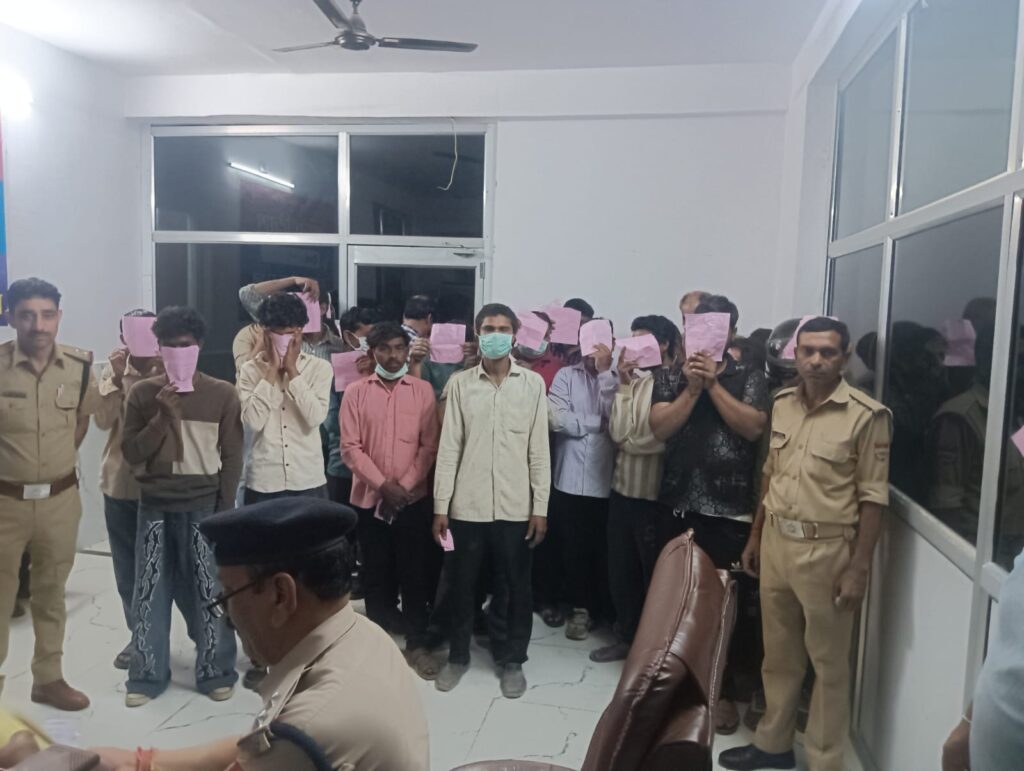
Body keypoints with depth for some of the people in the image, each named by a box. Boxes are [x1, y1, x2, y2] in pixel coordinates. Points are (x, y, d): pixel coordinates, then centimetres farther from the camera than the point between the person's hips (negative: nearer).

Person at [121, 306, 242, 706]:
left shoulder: (222, 394, -2)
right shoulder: (143, 393, 3)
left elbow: (231, 457, -1)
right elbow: (131, 453, 0)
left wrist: (225, 511, -4)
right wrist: (163, 415, -14)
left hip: (203, 506, -2)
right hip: (154, 507, 2)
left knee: (209, 591, 4)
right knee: (151, 592, 9)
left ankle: (216, 672, 18)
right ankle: (147, 674, 24)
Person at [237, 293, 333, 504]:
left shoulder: (320, 368, -1)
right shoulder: (250, 369, 0)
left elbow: (315, 417, -15)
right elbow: (253, 421, -14)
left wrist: (292, 369, -13)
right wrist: (272, 369, -12)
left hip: (309, 481, 0)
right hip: (263, 483, 0)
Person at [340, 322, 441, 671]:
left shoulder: (423, 390, 1)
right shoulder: (356, 392, 1)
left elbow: (430, 445, -3)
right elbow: (350, 447, -4)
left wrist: (404, 486, -11)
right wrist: (383, 485, -13)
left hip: (414, 499, -1)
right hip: (369, 499, 1)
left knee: (415, 574, 3)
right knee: (376, 575, 11)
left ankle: (416, 643, 16)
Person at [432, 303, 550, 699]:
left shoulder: (533, 383, 0)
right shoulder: (460, 383, 0)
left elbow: (539, 449, 0)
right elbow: (449, 447, 0)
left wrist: (540, 507, -3)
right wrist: (440, 505, -2)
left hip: (516, 506, 0)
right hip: (467, 504, 0)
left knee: (514, 587, 11)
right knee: (462, 584, 12)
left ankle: (511, 659, 29)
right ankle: (458, 655, 32)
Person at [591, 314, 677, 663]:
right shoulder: (636, 382, 7)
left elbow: (656, 439, -20)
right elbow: (617, 431, -3)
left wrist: (628, 438, -4)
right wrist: (624, 385, -6)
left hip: (654, 496, -6)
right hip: (622, 490, 7)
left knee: (653, 574, 11)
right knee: (620, 570, 17)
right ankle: (626, 637, 36)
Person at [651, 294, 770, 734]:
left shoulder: (750, 378, 2)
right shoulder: (671, 377, 5)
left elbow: (753, 427, -13)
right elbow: (659, 429, -8)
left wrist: (714, 384, -14)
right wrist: (692, 388, -15)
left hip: (731, 510, -2)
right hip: (680, 505, 2)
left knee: (728, 602, 5)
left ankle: (726, 692, 20)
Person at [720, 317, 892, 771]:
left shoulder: (867, 416, -11)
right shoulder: (782, 404, 5)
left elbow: (873, 497, -10)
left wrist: (859, 568, -13)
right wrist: (755, 537, 14)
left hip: (827, 550, -5)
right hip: (776, 541, 5)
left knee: (828, 663, 10)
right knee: (778, 653, 18)